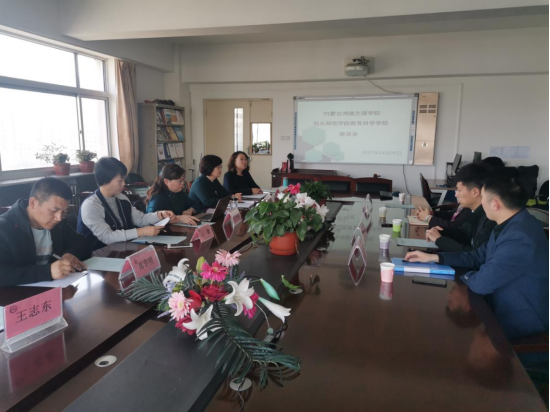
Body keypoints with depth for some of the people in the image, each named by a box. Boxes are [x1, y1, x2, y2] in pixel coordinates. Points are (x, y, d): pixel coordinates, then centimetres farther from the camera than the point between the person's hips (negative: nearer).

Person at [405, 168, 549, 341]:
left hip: (520, 320, -8)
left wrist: (464, 275, -6)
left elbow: (481, 283, -30)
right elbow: (479, 256, 8)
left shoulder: (520, 238, -33)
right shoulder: (511, 224, -2)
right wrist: (434, 257, 0)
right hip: (505, 306, 8)